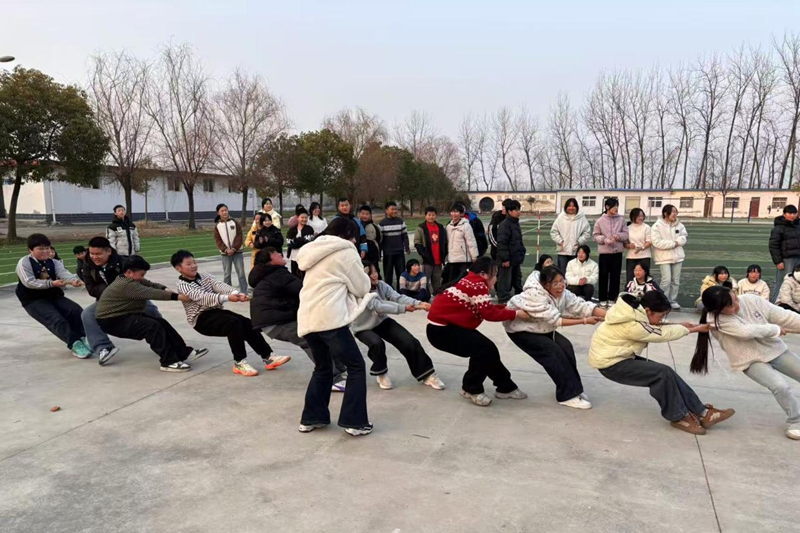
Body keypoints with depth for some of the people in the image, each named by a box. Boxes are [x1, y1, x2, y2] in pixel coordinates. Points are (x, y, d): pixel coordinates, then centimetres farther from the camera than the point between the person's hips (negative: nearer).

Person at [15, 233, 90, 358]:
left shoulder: (54, 263, 5)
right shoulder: (24, 262, -8)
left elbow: (64, 273, -16)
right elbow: (29, 282, -21)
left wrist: (74, 280, -40)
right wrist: (51, 283, -32)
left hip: (54, 296, 5)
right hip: (34, 301, -5)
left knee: (77, 310, -16)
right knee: (56, 319, -26)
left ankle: (82, 338, -14)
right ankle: (75, 344, -30)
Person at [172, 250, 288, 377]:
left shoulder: (205, 276, 11)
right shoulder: (182, 285, -7)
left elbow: (220, 286, -9)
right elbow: (202, 297, -24)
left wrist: (236, 293, -30)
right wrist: (227, 297, -39)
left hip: (217, 311, 6)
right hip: (201, 319, -6)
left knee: (247, 323, -13)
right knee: (234, 323, -29)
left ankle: (268, 357, -12)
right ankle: (239, 363, -23)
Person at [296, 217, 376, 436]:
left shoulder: (315, 251, 20)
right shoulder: (345, 252, -2)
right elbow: (362, 287, 2)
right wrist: (363, 277, 20)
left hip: (308, 318, 8)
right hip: (330, 319, -8)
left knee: (322, 368, 22)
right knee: (356, 367, 4)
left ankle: (311, 418, 23)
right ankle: (355, 421, 2)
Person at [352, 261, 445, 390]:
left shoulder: (381, 285, -12)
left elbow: (398, 297, -25)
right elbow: (378, 306, -37)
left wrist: (418, 303, -41)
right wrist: (403, 308, -41)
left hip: (382, 321, 5)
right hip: (363, 328, -5)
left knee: (409, 341, -9)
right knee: (377, 344, -35)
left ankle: (427, 375, 4)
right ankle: (381, 374, -5)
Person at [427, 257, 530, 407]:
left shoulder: (472, 283, 11)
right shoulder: (477, 285, -19)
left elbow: (486, 308, 11)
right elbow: (489, 313, -21)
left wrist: (506, 307, 4)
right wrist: (515, 314, -12)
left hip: (448, 325, 11)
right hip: (441, 329, -11)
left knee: (487, 349, 9)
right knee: (484, 348, -17)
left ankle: (506, 387, 20)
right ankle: (471, 389, 2)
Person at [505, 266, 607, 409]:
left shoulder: (562, 293, -12)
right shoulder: (535, 295, -35)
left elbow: (582, 306, -19)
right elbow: (555, 320, -32)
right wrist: (585, 321, -31)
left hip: (541, 328, 7)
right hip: (519, 329, -7)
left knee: (565, 347, -8)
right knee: (554, 353, -19)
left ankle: (572, 389, 6)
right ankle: (568, 395, -10)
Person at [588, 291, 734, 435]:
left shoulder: (634, 311, -3)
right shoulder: (633, 326, -29)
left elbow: (657, 327, 9)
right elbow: (663, 334, -16)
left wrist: (682, 326, 0)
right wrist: (693, 329, -4)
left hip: (620, 357, 9)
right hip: (610, 363, -9)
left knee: (666, 373, -1)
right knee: (663, 374, -18)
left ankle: (702, 413, 4)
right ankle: (678, 417, 0)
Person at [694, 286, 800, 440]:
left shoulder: (752, 300, -14)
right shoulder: (716, 320, -25)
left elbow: (783, 316, -8)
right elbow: (746, 332, -29)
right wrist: (776, 329, -16)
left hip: (776, 349, 5)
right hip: (751, 360, -5)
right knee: (780, 386, -24)